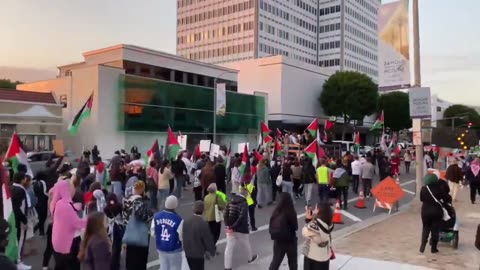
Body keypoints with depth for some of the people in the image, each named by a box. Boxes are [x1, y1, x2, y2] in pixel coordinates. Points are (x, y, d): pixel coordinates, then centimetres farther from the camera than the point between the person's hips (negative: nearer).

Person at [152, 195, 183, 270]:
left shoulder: (156, 216, -8)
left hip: (161, 248, 5)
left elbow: (153, 233, 0)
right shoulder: (178, 219, -24)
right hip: (174, 249, -5)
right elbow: (181, 237, -19)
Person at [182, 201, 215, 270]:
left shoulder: (186, 221, -8)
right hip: (198, 255, -6)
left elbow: (183, 237, 2)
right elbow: (208, 240, -17)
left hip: (188, 253, 6)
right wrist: (212, 252, 2)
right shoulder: (203, 224, -24)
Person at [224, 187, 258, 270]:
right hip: (241, 229, -5)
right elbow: (242, 217, -24)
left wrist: (227, 225, -4)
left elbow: (226, 214, 0)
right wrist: (233, 227, -20)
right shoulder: (244, 203, -15)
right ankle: (250, 258, 44)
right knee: (246, 244, 20)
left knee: (229, 247, 5)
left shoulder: (231, 201, 5)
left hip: (230, 228, 5)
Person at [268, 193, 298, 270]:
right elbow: (295, 227, -7)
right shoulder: (291, 212, -21)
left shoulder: (276, 212, -14)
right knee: (292, 262, 17)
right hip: (290, 240, -2)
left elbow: (271, 228, -6)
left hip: (278, 240, 2)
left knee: (276, 260, 17)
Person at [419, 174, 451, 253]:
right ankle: (434, 248, 12)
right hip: (436, 212, -1)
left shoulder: (423, 189, -6)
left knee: (425, 228, 16)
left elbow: (421, 199, 3)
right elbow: (448, 198, -7)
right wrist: (442, 201, 13)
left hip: (425, 211, 1)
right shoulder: (439, 188, -11)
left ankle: (423, 244, 3)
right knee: (435, 230, 8)